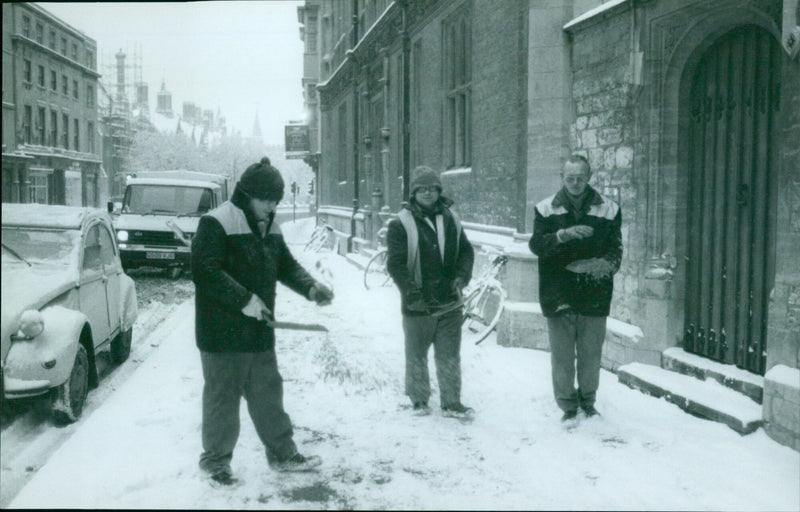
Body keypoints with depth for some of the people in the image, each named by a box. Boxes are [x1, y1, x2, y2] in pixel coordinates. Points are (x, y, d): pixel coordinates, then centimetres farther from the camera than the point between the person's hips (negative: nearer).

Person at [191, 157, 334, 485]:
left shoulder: (269, 227, 11)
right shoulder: (216, 224, -15)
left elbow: (286, 265, 18)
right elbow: (205, 272, -23)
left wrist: (310, 287, -1)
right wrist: (243, 299, -26)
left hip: (260, 332, 8)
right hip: (223, 335, -8)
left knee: (268, 395, 17)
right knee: (222, 398, 5)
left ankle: (283, 454, 29)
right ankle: (215, 460, 22)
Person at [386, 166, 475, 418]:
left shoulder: (450, 219, 8)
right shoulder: (401, 224, -7)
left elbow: (466, 251, 15)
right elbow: (396, 264, -11)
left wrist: (462, 276, -3)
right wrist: (412, 294, -18)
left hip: (449, 302, 4)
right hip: (418, 305, -4)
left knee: (450, 355, 9)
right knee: (417, 355, 10)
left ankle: (451, 402, 18)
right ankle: (419, 400, 25)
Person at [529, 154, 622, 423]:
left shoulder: (608, 209, 4)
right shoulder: (547, 209, 3)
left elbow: (615, 247, 4)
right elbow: (536, 244, -7)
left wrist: (609, 263, -19)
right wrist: (563, 235, -25)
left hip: (594, 294, 1)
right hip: (558, 296, 0)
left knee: (591, 354, 9)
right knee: (562, 355, 4)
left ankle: (587, 401, 28)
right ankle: (567, 405, 18)